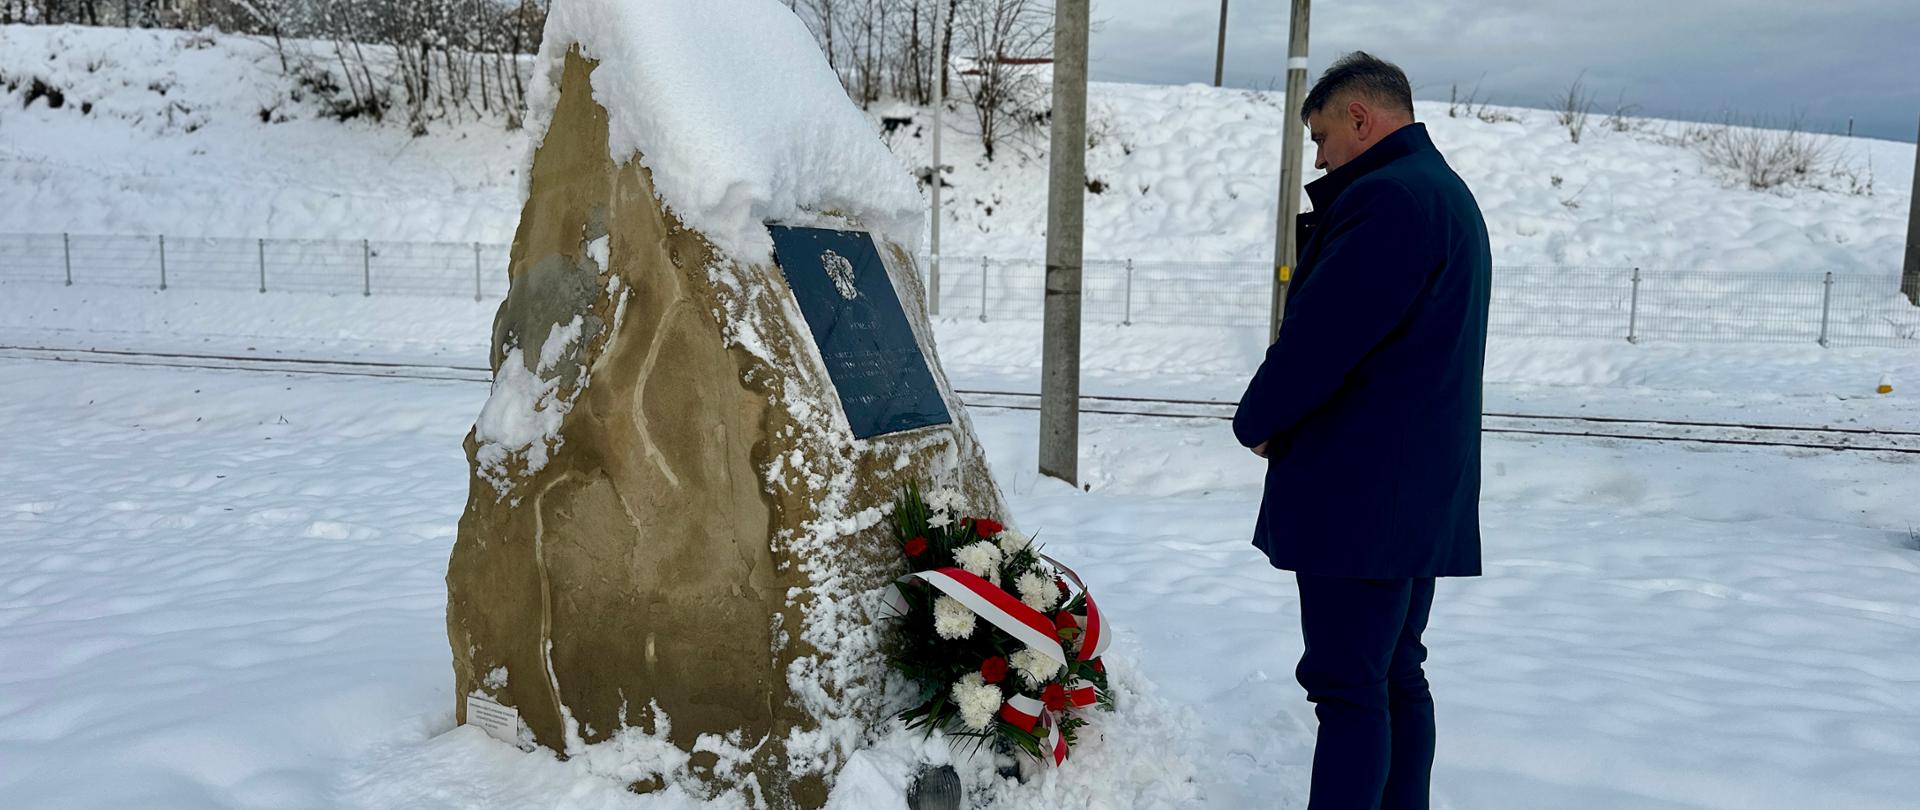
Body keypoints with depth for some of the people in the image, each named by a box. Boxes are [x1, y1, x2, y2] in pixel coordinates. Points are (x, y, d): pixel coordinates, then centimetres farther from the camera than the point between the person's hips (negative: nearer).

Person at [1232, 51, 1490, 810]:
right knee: (1395, 678, 16)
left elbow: (1321, 335, -20)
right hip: (1420, 496, 11)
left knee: (1349, 689, -7)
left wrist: (1257, 420, -4)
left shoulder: (1386, 198, -16)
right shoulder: (1446, 194, 19)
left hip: (1359, 495, -11)